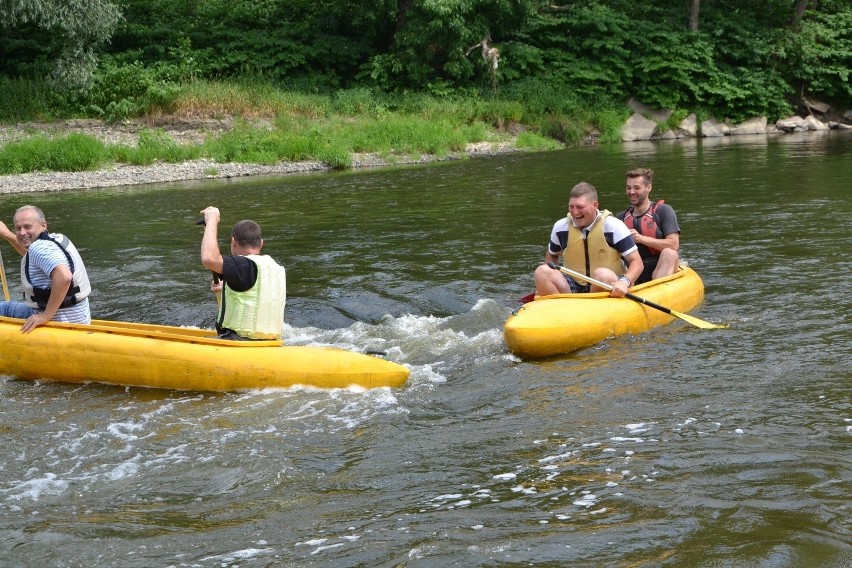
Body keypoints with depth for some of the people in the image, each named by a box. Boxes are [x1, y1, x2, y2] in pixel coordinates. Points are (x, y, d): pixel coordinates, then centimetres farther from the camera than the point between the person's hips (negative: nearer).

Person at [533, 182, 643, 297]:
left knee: (603, 275, -37)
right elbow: (552, 256, 21)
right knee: (541, 272, -22)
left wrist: (625, 282, -33)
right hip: (574, 287, 3)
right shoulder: (560, 227, 2)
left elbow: (637, 262, -11)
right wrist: (543, 287, 6)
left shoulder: (613, 226, -10)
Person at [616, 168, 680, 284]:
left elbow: (674, 245, -9)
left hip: (660, 272, -3)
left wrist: (642, 239, -16)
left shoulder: (663, 210, 1)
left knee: (669, 254, -35)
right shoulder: (622, 217, 14)